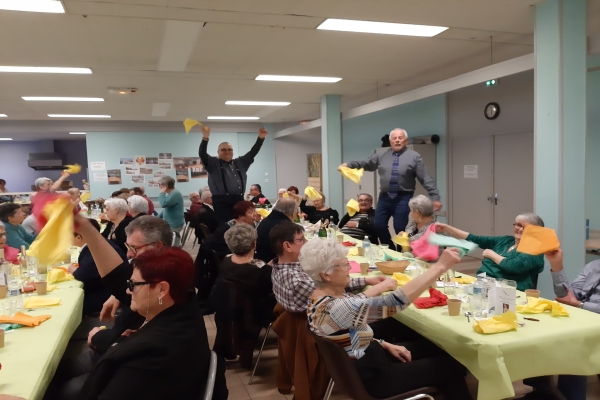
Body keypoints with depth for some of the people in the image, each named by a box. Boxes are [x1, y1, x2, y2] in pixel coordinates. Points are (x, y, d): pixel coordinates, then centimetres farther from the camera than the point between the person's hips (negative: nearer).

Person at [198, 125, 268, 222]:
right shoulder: (213, 163, 7)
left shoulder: (240, 163, 20)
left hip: (239, 200, 5)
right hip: (222, 202, -5)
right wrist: (205, 138, -23)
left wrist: (260, 138, 5)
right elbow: (202, 154, -8)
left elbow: (252, 152, 16)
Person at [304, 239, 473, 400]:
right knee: (451, 366, 2)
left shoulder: (323, 296, -4)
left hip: (367, 356, 9)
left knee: (431, 346, 18)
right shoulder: (335, 307, -35)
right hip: (370, 376, -9)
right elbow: (395, 301, -40)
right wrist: (440, 266, -35)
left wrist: (386, 345, 0)